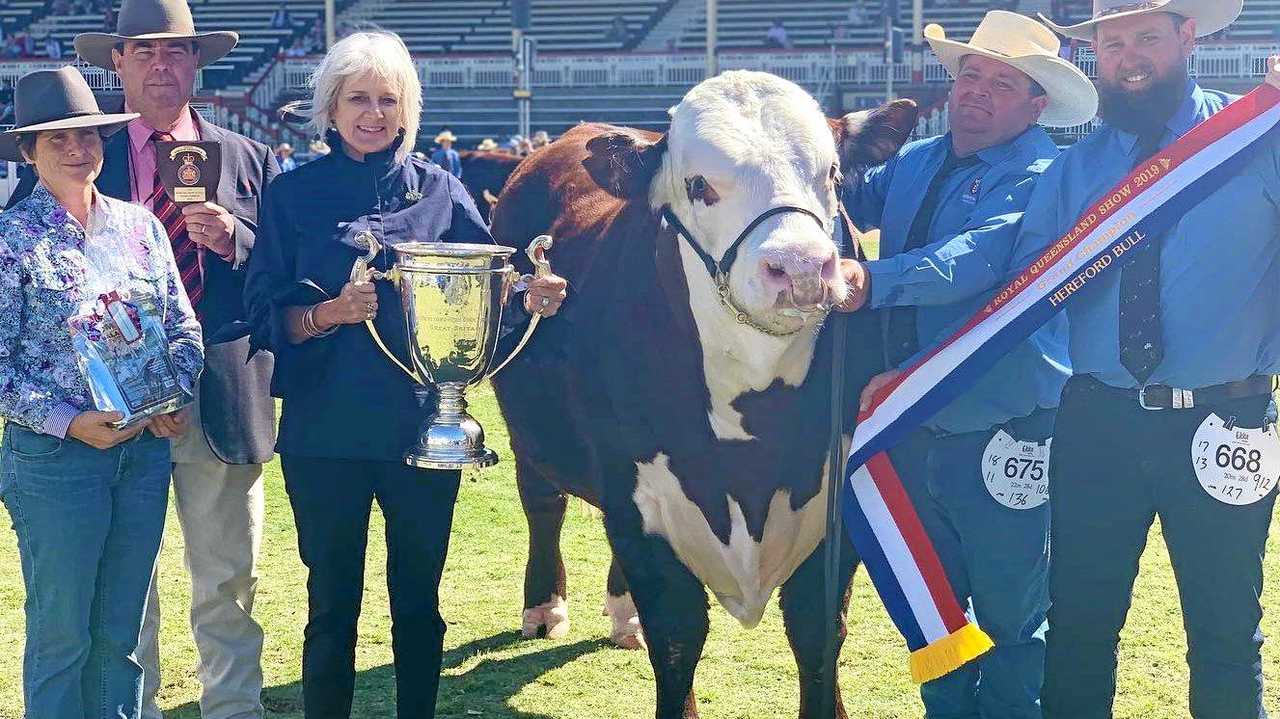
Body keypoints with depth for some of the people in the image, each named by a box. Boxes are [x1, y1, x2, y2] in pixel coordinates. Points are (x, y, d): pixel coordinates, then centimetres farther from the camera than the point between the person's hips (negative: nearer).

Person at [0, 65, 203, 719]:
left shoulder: (138, 225, 7)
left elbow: (183, 327, 10)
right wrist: (68, 422, -17)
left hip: (145, 449, 4)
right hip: (54, 455, -4)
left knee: (122, 632, 13)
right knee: (62, 633, 4)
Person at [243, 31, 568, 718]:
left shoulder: (440, 191, 6)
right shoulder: (294, 194, 3)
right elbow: (265, 314, -2)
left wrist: (529, 298, -16)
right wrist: (330, 313, -19)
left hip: (424, 427, 1)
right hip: (325, 432, -1)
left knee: (419, 600, 11)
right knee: (332, 603, 6)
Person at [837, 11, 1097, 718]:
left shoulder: (1040, 177, -12)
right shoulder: (914, 162, 11)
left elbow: (981, 256, -28)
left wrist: (875, 280, -42)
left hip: (1002, 433, -6)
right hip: (911, 429, 7)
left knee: (1009, 617, 7)